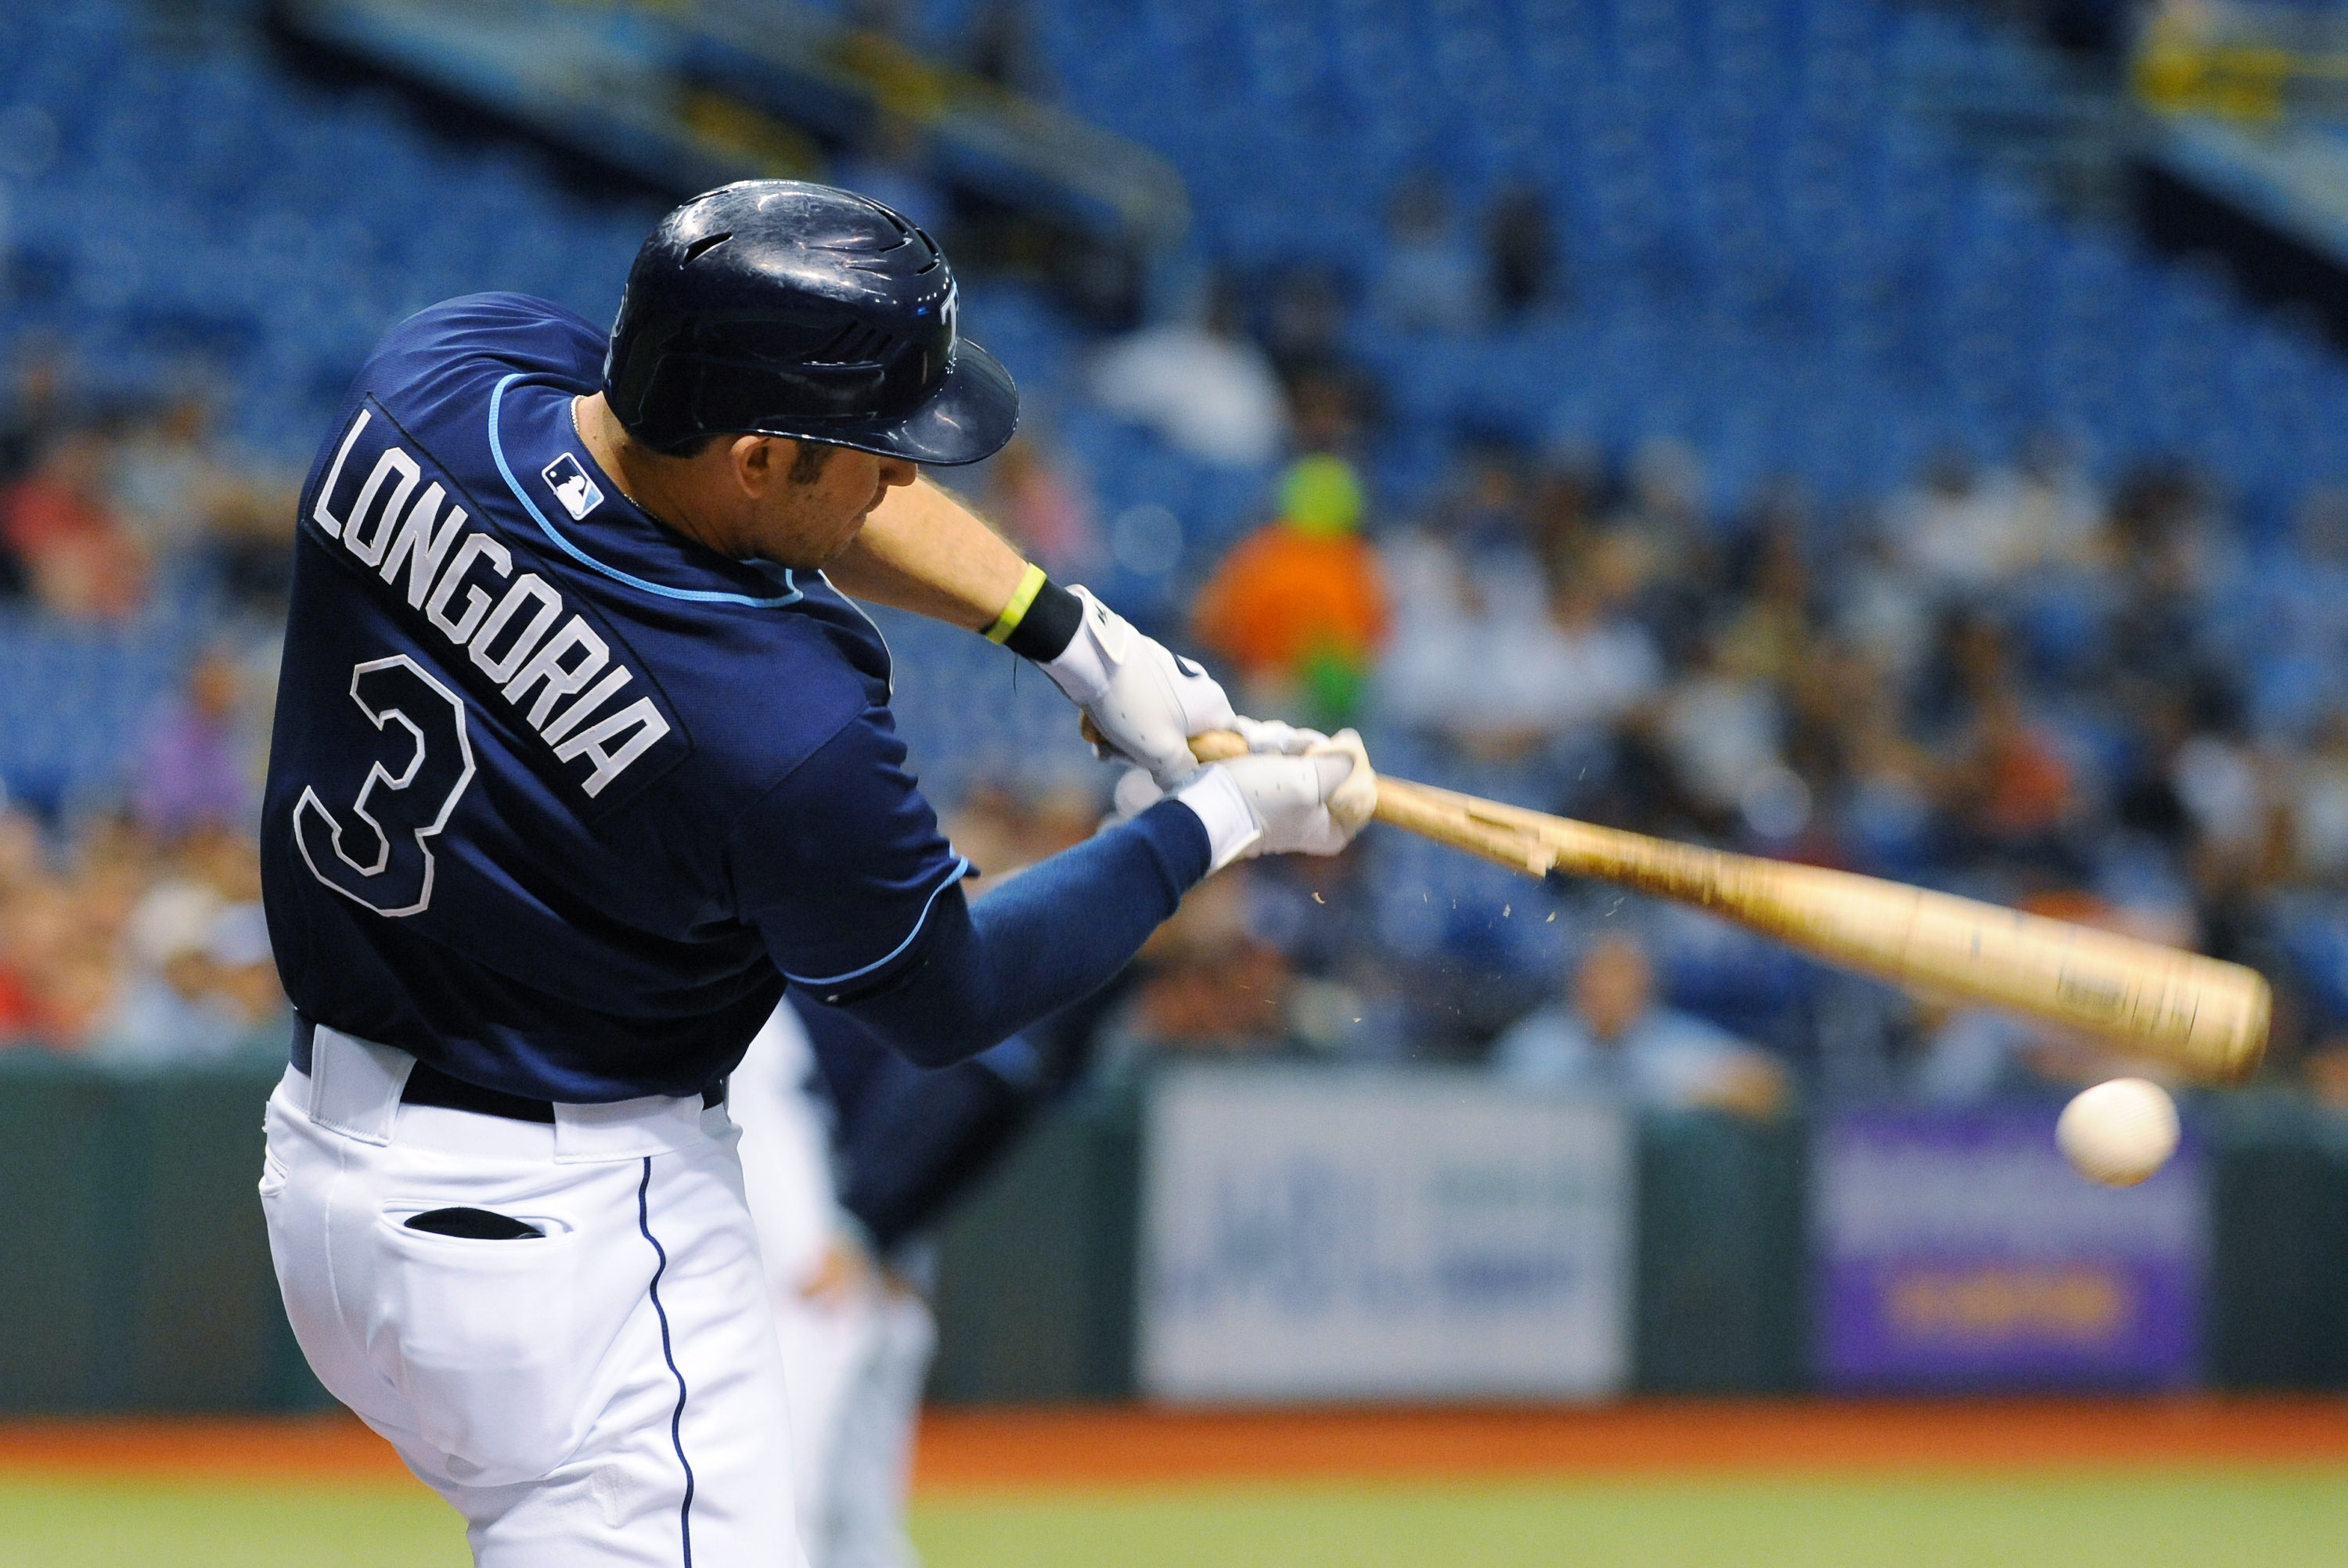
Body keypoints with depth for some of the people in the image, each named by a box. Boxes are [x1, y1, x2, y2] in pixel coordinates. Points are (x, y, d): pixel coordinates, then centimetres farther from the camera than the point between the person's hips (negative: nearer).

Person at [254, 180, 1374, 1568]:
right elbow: (943, 1003, -7)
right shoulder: (787, 724, -28)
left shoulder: (438, 370, -10)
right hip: (570, 1232, -9)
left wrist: (1076, 637, 6)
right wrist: (1223, 820, 2)